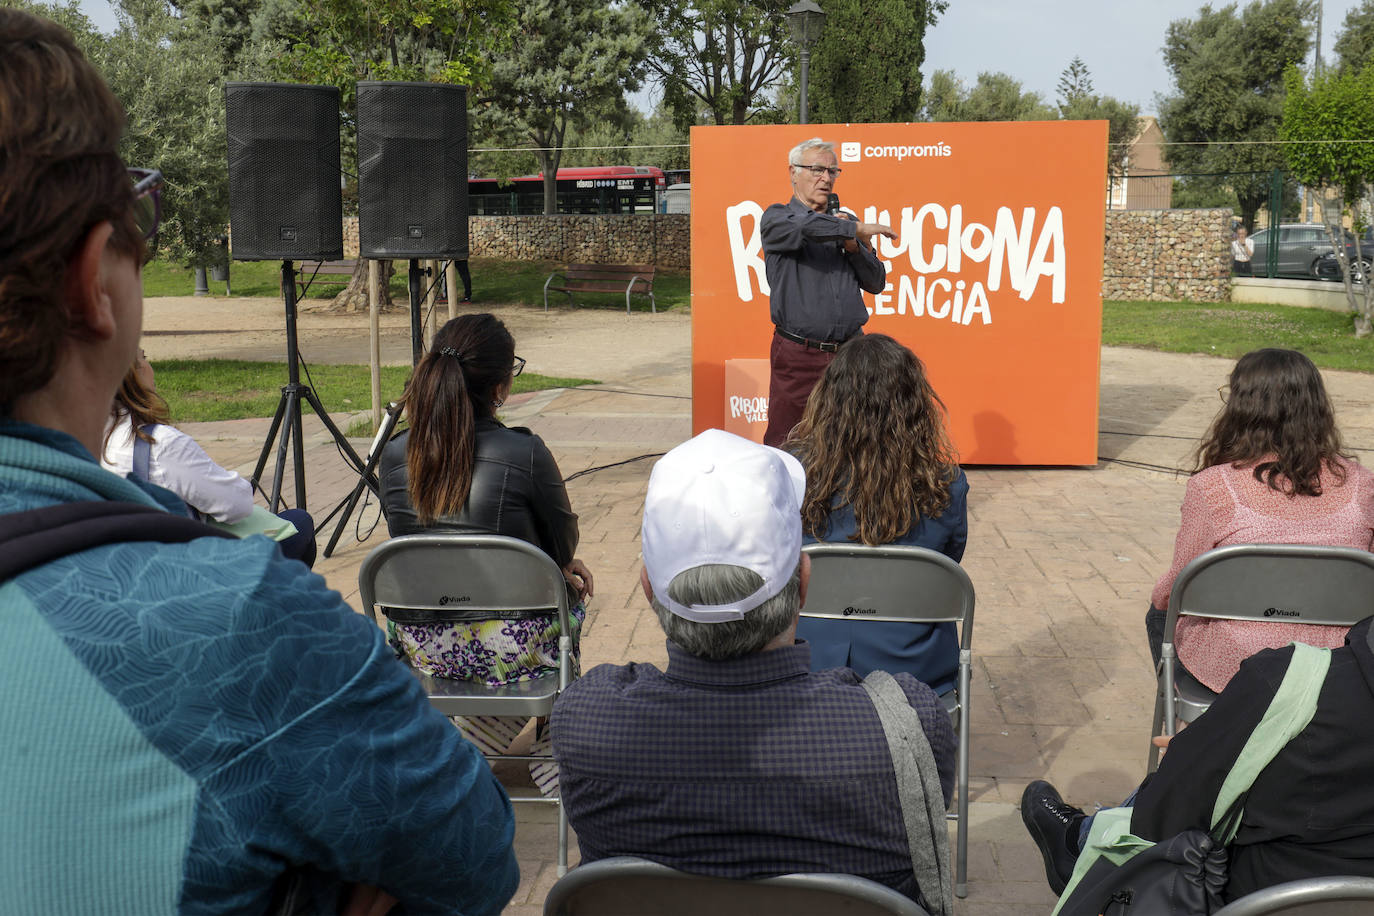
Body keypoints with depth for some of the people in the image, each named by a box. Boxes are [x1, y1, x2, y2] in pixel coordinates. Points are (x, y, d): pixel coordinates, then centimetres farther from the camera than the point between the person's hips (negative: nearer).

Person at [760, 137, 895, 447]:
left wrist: (854, 246, -3)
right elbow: (807, 227, -21)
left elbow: (876, 283, 12)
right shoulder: (776, 218, 3)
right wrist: (858, 229, -12)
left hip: (850, 351, 4)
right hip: (798, 355, -4)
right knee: (784, 445, -3)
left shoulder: (844, 222, 16)